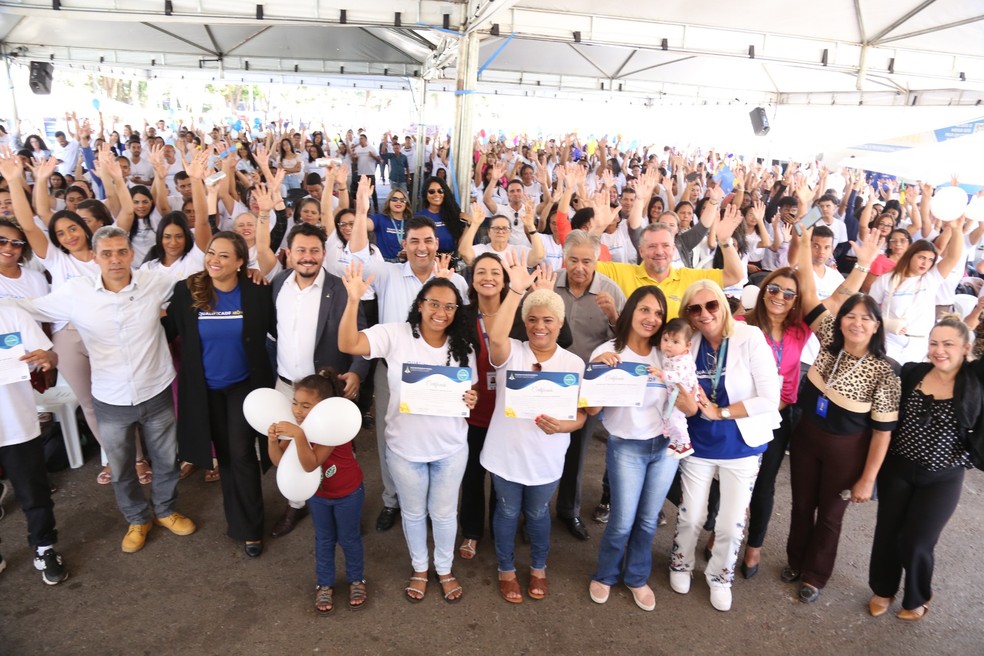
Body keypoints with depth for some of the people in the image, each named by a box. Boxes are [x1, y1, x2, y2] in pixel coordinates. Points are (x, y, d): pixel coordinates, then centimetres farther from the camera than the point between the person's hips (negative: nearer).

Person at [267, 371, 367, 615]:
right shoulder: (295, 424, -16)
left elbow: (310, 464, -43)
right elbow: (279, 461, -20)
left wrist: (298, 435, -56)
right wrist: (273, 440, -39)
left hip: (348, 493, -5)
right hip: (318, 493, 5)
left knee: (349, 538, 16)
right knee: (324, 539, 21)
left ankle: (356, 580, 40)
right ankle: (325, 585, 41)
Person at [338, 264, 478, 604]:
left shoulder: (462, 347, -3)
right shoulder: (395, 335, -13)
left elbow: (470, 393, 7)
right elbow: (348, 344, -26)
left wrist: (470, 401, -18)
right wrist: (354, 299, -38)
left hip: (450, 448, 2)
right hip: (405, 447, -1)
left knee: (444, 513, 18)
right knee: (413, 512, 19)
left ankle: (444, 569, 43)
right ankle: (419, 568, 44)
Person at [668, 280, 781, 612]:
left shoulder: (751, 338, -19)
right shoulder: (688, 345, -8)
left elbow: (770, 399, -21)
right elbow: (685, 401, -3)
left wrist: (719, 412, -20)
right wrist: (687, 406, -26)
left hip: (741, 447, -2)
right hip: (698, 444, 2)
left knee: (731, 524, 13)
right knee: (690, 516, 16)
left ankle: (720, 576, 40)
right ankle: (680, 565, 45)